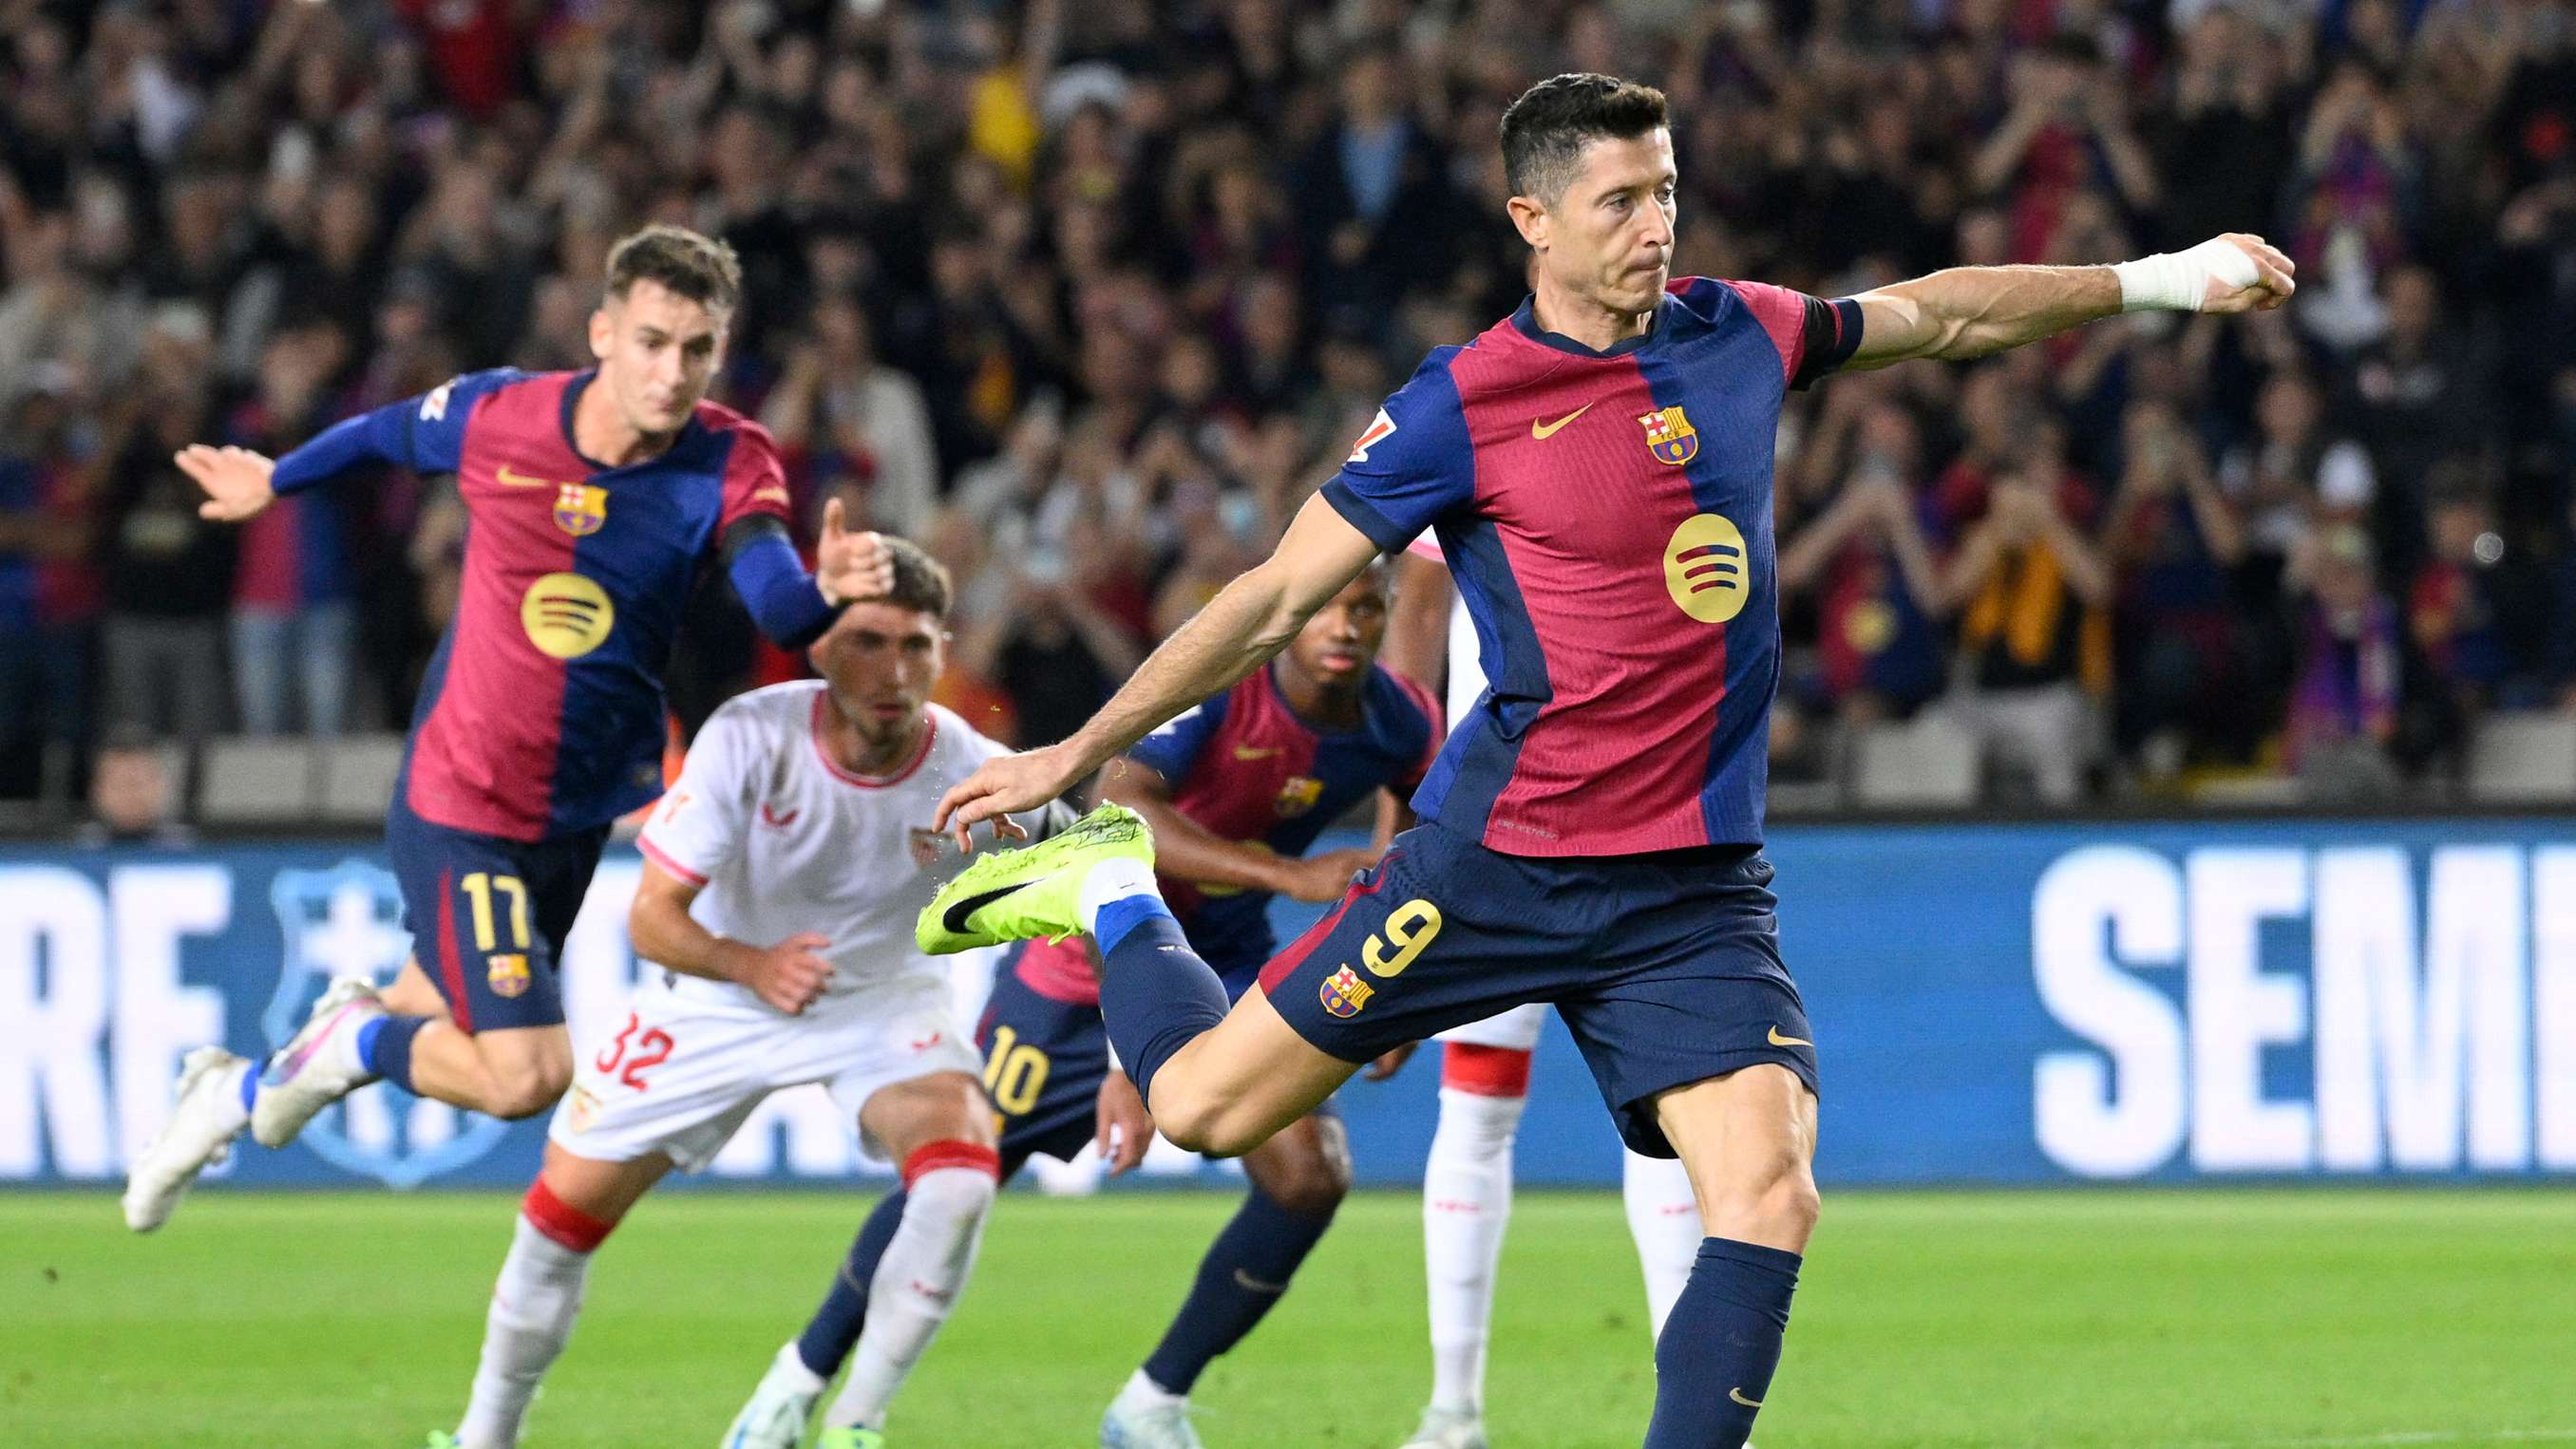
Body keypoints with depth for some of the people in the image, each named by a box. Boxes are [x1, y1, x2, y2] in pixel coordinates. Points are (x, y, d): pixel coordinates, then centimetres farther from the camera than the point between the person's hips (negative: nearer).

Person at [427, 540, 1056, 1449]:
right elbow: (653, 918, -24)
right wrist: (755, 966, -44)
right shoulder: (750, 738, -27)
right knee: (564, 1210, 0)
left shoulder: (978, 779, -25)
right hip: (720, 995, 0)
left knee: (962, 1173, -28)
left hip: (882, 999, 0)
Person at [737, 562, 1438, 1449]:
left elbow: (1418, 811, 12)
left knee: (1309, 1176, -15)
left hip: (1227, 965, 4)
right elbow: (1118, 809, -47)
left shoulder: (1402, 725, -13)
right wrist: (1288, 875, -53)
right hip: (1088, 957, -4)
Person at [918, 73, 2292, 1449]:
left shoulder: (1738, 334, 6)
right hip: (1502, 859, -3)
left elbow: (1938, 313, 24)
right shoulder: (1461, 404, -8)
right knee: (1202, 1106, 0)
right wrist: (1081, 749, -1)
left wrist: (2150, 282, 24)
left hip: (1698, 887, 3)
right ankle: (1113, 894, 30)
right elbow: (1276, 599, -2)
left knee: (1769, 1193, -17)